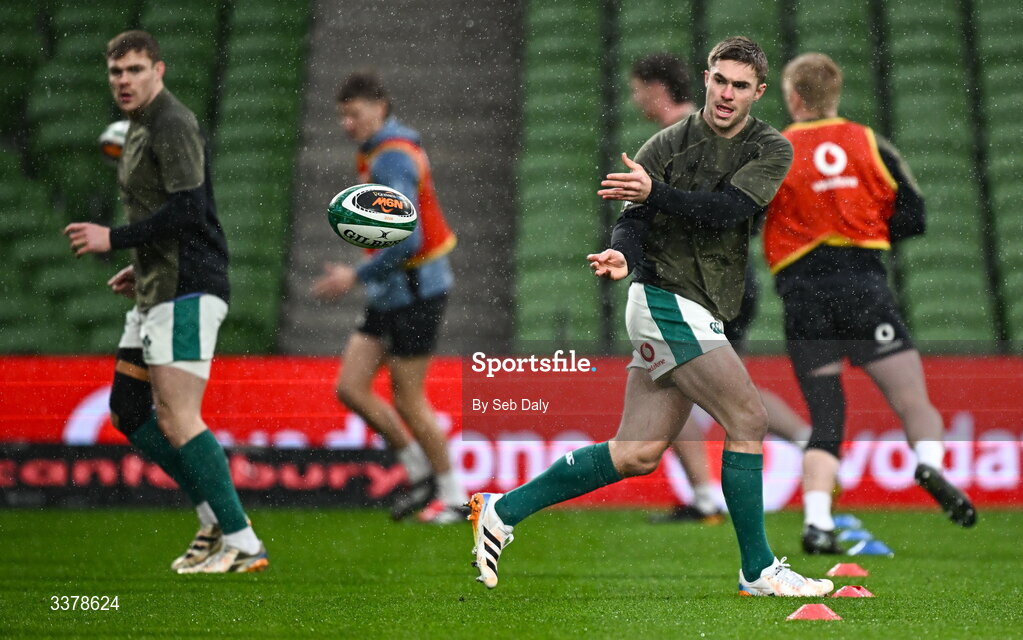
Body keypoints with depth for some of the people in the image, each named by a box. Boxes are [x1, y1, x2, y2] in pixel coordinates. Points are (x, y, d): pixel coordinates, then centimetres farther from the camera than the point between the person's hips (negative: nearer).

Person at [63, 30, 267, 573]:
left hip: (185, 293, -11)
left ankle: (243, 545, -16)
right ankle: (216, 518, 17)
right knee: (127, 411, 15)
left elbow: (187, 210, -22)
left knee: (176, 420, -16)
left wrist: (113, 239, -19)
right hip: (158, 291, 11)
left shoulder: (173, 125, -13)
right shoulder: (141, 128, 19)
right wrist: (142, 266, 21)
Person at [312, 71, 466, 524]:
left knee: (407, 400, -2)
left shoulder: (391, 160, -20)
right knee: (351, 388, 5)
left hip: (415, 291, -10)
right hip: (390, 295, 10)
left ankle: (453, 498, 12)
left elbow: (407, 240, -28)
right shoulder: (377, 154, 12)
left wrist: (357, 276, -22)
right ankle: (420, 473, 17)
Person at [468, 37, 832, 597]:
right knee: (748, 420, -13)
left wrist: (655, 193, -22)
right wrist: (621, 254, -27)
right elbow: (632, 219, -5)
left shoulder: (772, 150, 5)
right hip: (667, 300, -5)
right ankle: (759, 571, -5)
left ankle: (501, 511, 15)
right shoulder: (669, 144, -2)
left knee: (636, 455, 5)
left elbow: (729, 209, -11)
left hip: (701, 315, 5)